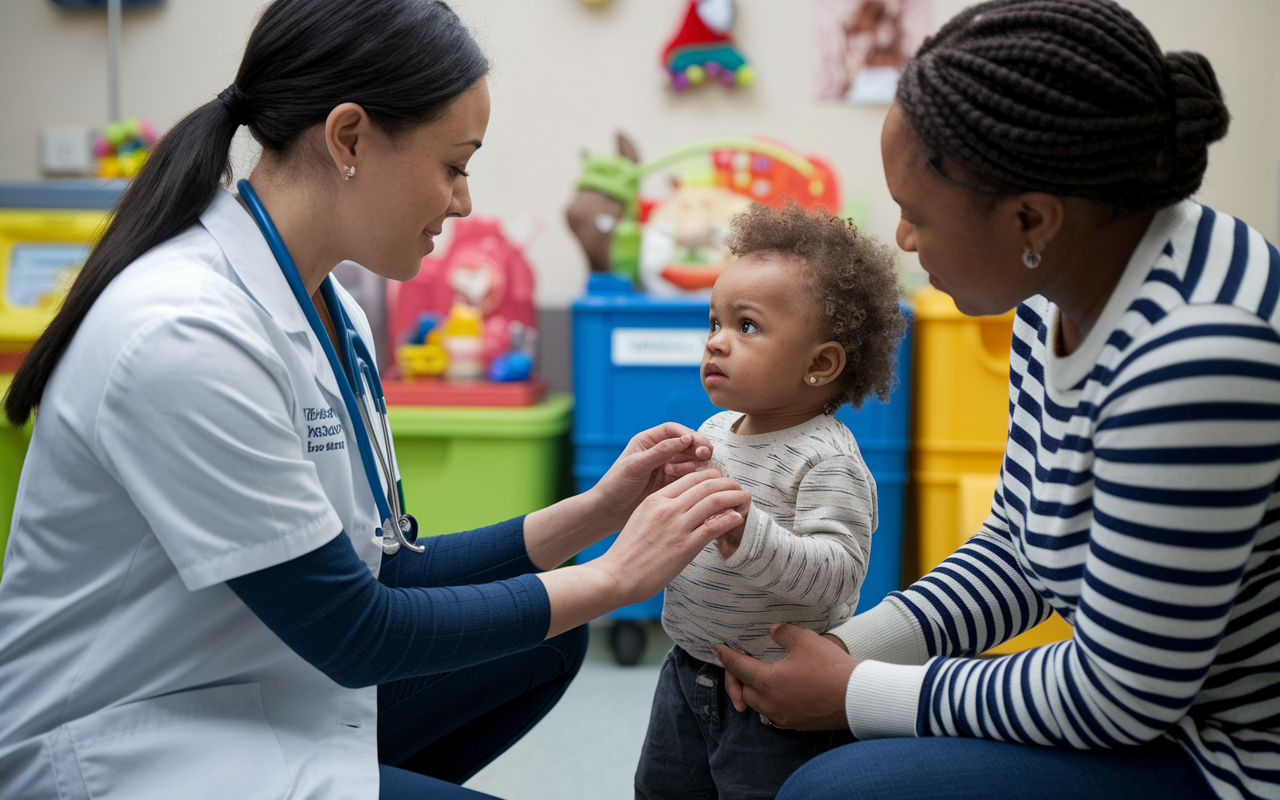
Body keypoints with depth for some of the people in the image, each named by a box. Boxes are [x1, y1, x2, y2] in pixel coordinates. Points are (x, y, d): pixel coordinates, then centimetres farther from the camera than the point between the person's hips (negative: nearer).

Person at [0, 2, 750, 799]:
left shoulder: (329, 312, 3)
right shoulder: (182, 333, -26)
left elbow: (384, 569, 6)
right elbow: (354, 633, -21)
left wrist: (597, 512, 0)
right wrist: (613, 577, -15)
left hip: (262, 690, 9)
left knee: (545, 643, 15)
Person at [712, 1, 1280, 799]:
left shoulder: (1190, 352, -31)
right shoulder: (1055, 300, -1)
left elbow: (1117, 695, -24)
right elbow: (1017, 550, 10)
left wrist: (855, 694, -14)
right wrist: (843, 649, -1)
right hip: (1152, 696, 9)